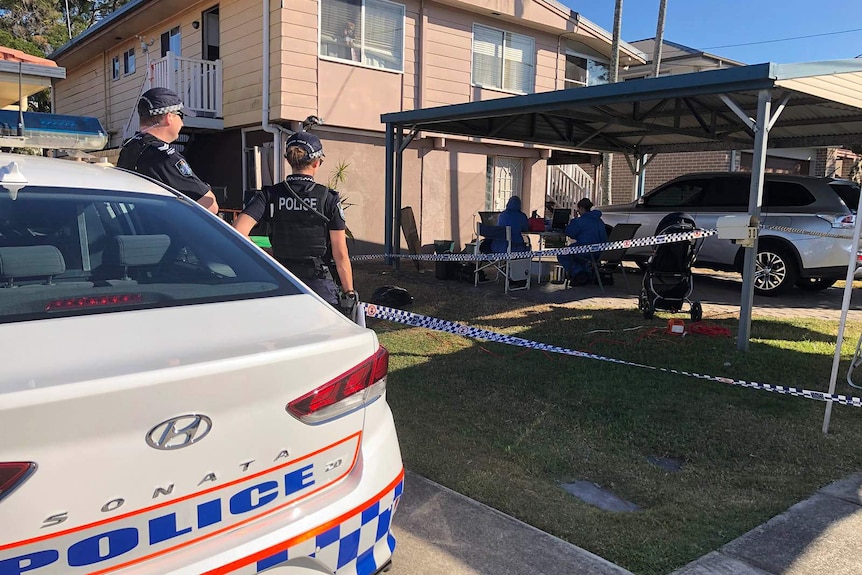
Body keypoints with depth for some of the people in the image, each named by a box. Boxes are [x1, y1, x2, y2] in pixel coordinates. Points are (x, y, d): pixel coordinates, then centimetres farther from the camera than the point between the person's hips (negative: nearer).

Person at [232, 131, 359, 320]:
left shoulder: (269, 195, -1)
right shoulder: (329, 198, -6)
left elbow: (238, 231, -14)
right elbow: (341, 255, -6)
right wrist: (349, 292, 2)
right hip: (319, 286, -2)